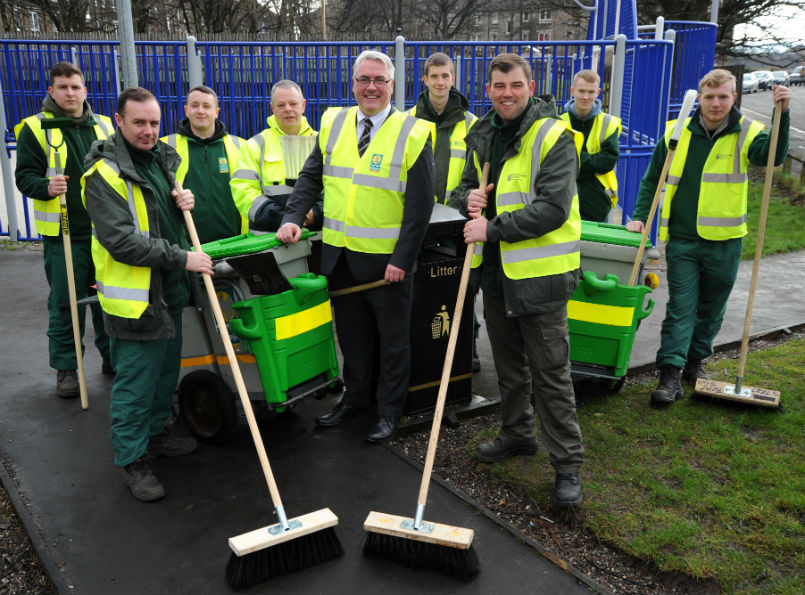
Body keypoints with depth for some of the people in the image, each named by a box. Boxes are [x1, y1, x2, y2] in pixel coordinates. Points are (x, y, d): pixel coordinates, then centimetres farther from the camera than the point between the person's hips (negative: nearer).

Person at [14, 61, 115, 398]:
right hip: (63, 234, -3)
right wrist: (46, 187, -24)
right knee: (66, 303, 2)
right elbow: (24, 176, -4)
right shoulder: (35, 129, -1)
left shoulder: (104, 126, 11)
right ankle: (66, 367, 15)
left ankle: (113, 355, 27)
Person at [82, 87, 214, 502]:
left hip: (168, 288, 9)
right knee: (136, 381, -1)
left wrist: (182, 202, 1)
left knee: (166, 370, 19)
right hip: (134, 294, -9)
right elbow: (121, 241, -23)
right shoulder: (105, 173, -16)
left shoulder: (161, 157, 11)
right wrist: (181, 258, -23)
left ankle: (154, 435, 37)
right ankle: (132, 460, 14)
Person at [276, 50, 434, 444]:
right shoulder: (333, 124, 6)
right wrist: (294, 218, -5)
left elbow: (420, 205, -10)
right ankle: (355, 397, 35)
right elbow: (310, 178, 11)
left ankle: (389, 410, 25)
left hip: (387, 259, -4)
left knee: (391, 337, 10)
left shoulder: (413, 134, -8)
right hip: (339, 255, 4)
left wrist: (401, 260, -15)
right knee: (351, 334, 17)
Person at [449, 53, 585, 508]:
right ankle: (518, 433, 38)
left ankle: (568, 464, 9)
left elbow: (553, 208, -21)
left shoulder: (553, 137, -12)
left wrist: (493, 229, -20)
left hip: (540, 272, -7)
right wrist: (468, 198, -4)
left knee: (550, 373, -2)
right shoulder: (482, 137, 10)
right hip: (497, 269, 7)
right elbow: (465, 187, 20)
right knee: (509, 363, 20)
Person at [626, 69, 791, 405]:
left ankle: (695, 361, 31)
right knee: (680, 308, -3)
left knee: (711, 309, 14)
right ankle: (670, 374, -2)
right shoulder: (677, 133, 1)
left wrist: (782, 114, -33)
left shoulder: (745, 133, -2)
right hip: (682, 239, -1)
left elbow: (773, 155, -22)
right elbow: (653, 179, 9)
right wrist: (640, 216, 0)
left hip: (725, 240, 1)